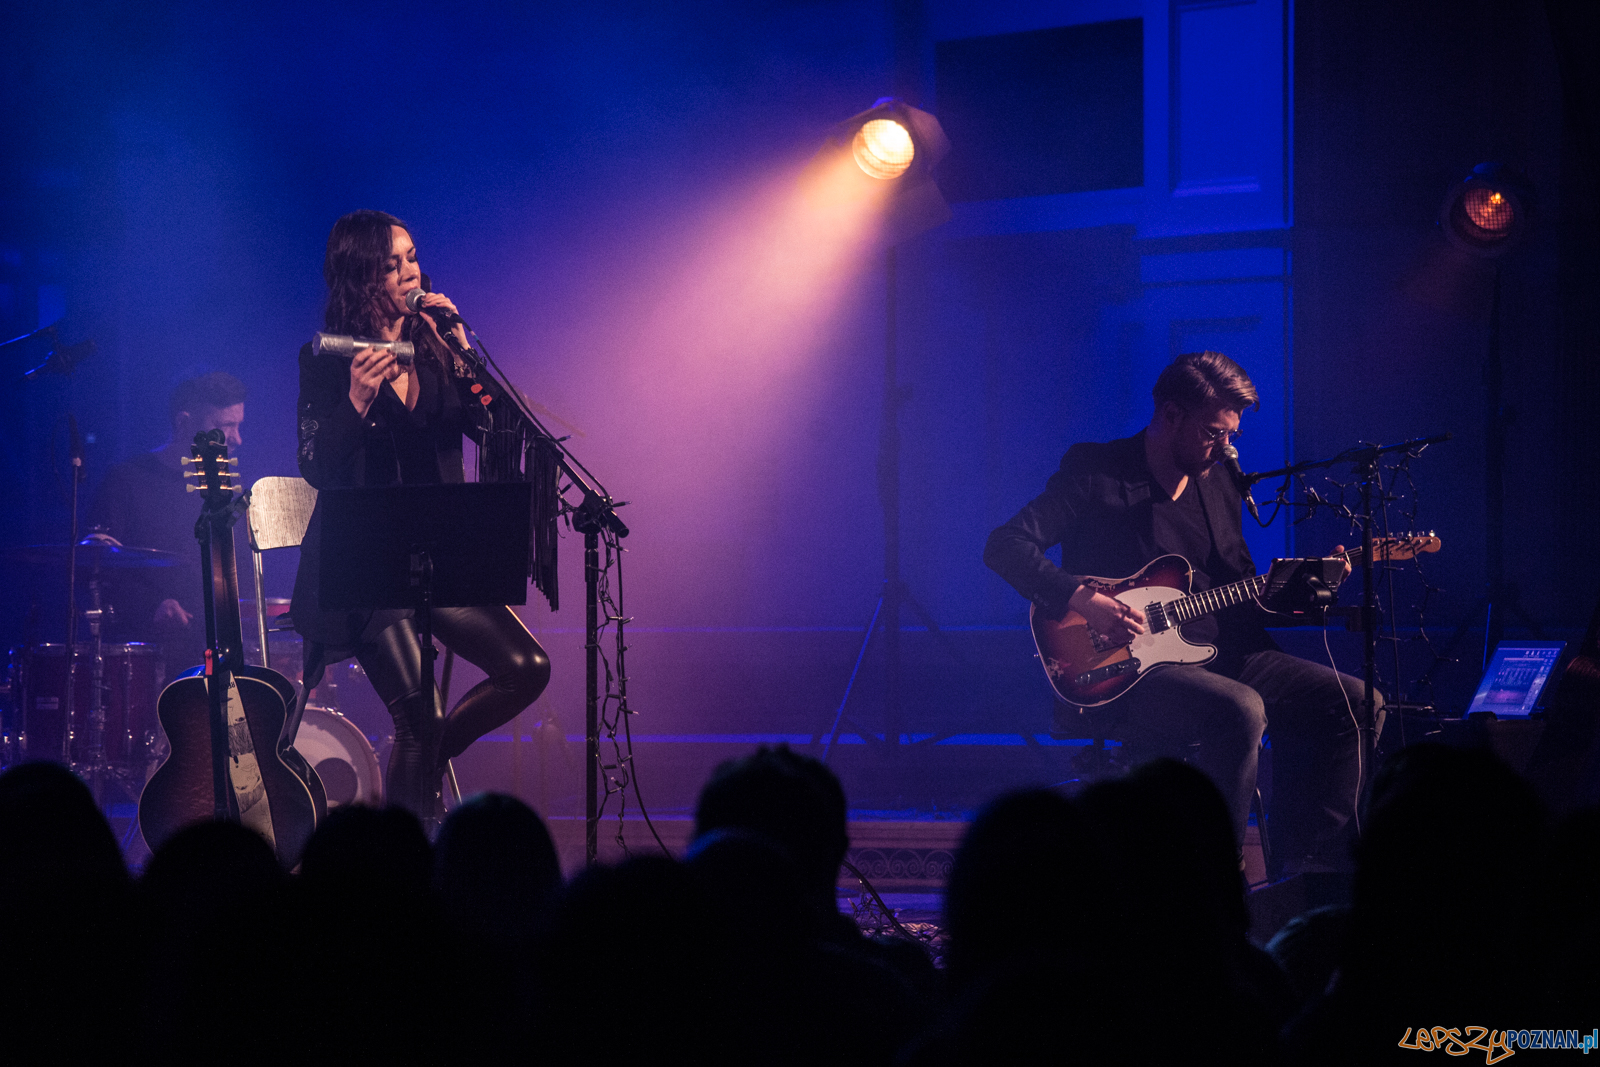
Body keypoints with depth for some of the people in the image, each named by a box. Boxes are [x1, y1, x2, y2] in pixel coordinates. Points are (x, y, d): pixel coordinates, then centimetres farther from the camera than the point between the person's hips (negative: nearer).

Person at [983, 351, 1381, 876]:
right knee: (1239, 710, -35)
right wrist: (1085, 601, -23)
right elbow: (1006, 545, -13)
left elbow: (1244, 594, 22)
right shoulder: (1096, 473, -5)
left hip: (1217, 654, 8)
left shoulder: (1220, 487, 17)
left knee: (1355, 702, -6)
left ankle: (1307, 871, -3)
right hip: (1122, 676, -8)